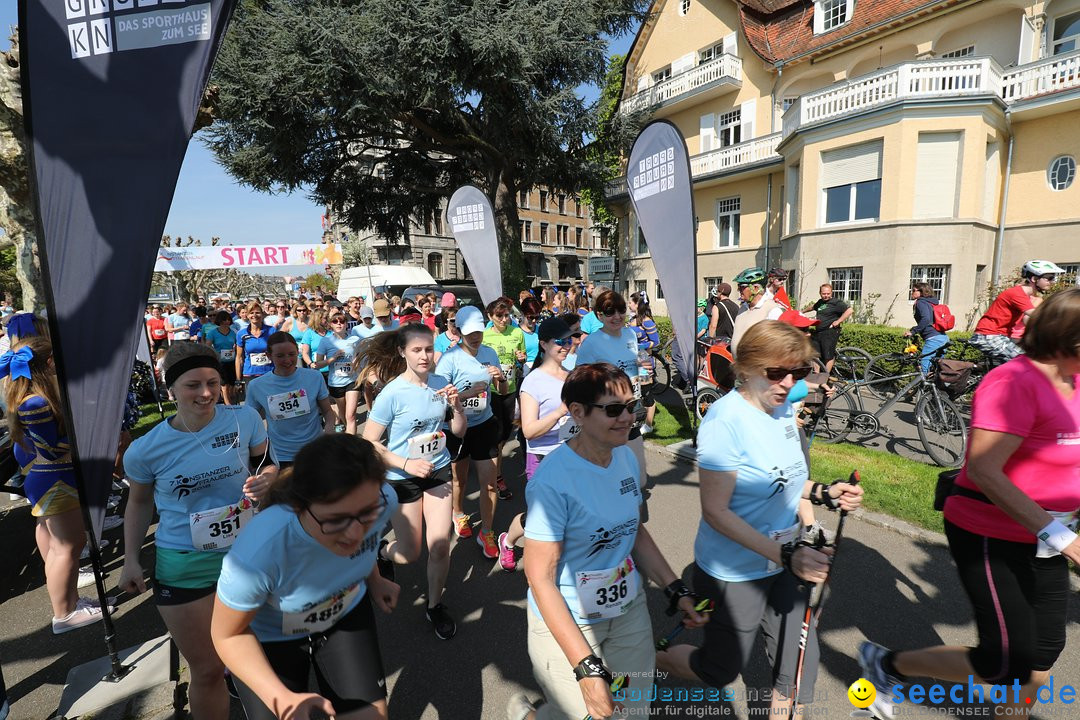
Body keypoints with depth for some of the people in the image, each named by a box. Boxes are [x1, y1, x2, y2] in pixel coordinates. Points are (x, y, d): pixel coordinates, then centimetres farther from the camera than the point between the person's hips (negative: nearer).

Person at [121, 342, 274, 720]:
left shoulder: (244, 418, -11)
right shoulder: (145, 450, -10)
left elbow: (266, 463, 4)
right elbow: (139, 502, 8)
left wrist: (267, 477, -18)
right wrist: (131, 559, 4)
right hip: (184, 566, 0)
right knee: (207, 670, 13)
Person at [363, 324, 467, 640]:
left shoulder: (441, 384, -6)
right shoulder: (392, 393, -18)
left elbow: (459, 431, 2)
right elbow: (369, 443, -14)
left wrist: (456, 406, -17)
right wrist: (407, 464, -23)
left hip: (438, 470, 3)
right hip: (402, 478, -3)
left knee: (440, 546, 3)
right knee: (410, 554, 11)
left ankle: (435, 605, 30)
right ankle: (383, 551, 48)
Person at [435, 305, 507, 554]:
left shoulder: (490, 353, -3)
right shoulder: (450, 358, -17)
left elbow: (504, 391, 6)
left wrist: (501, 378, -16)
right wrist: (468, 393, -33)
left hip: (485, 424, 3)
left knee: (489, 482, 3)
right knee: (460, 479, 18)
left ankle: (486, 533, 24)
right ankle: (459, 514, 49)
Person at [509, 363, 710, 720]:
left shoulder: (627, 457, -5)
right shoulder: (552, 482, -27)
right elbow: (540, 579, -22)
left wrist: (677, 592, 1)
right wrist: (586, 668, -23)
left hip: (630, 611, 6)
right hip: (567, 623, -6)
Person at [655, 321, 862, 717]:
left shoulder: (783, 407, -3)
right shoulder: (726, 419, -26)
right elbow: (716, 511, -26)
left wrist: (825, 493, -6)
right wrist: (786, 555, -30)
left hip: (783, 563, 7)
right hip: (734, 574, -7)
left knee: (799, 664, 18)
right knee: (720, 670, 15)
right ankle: (648, 658, 41)